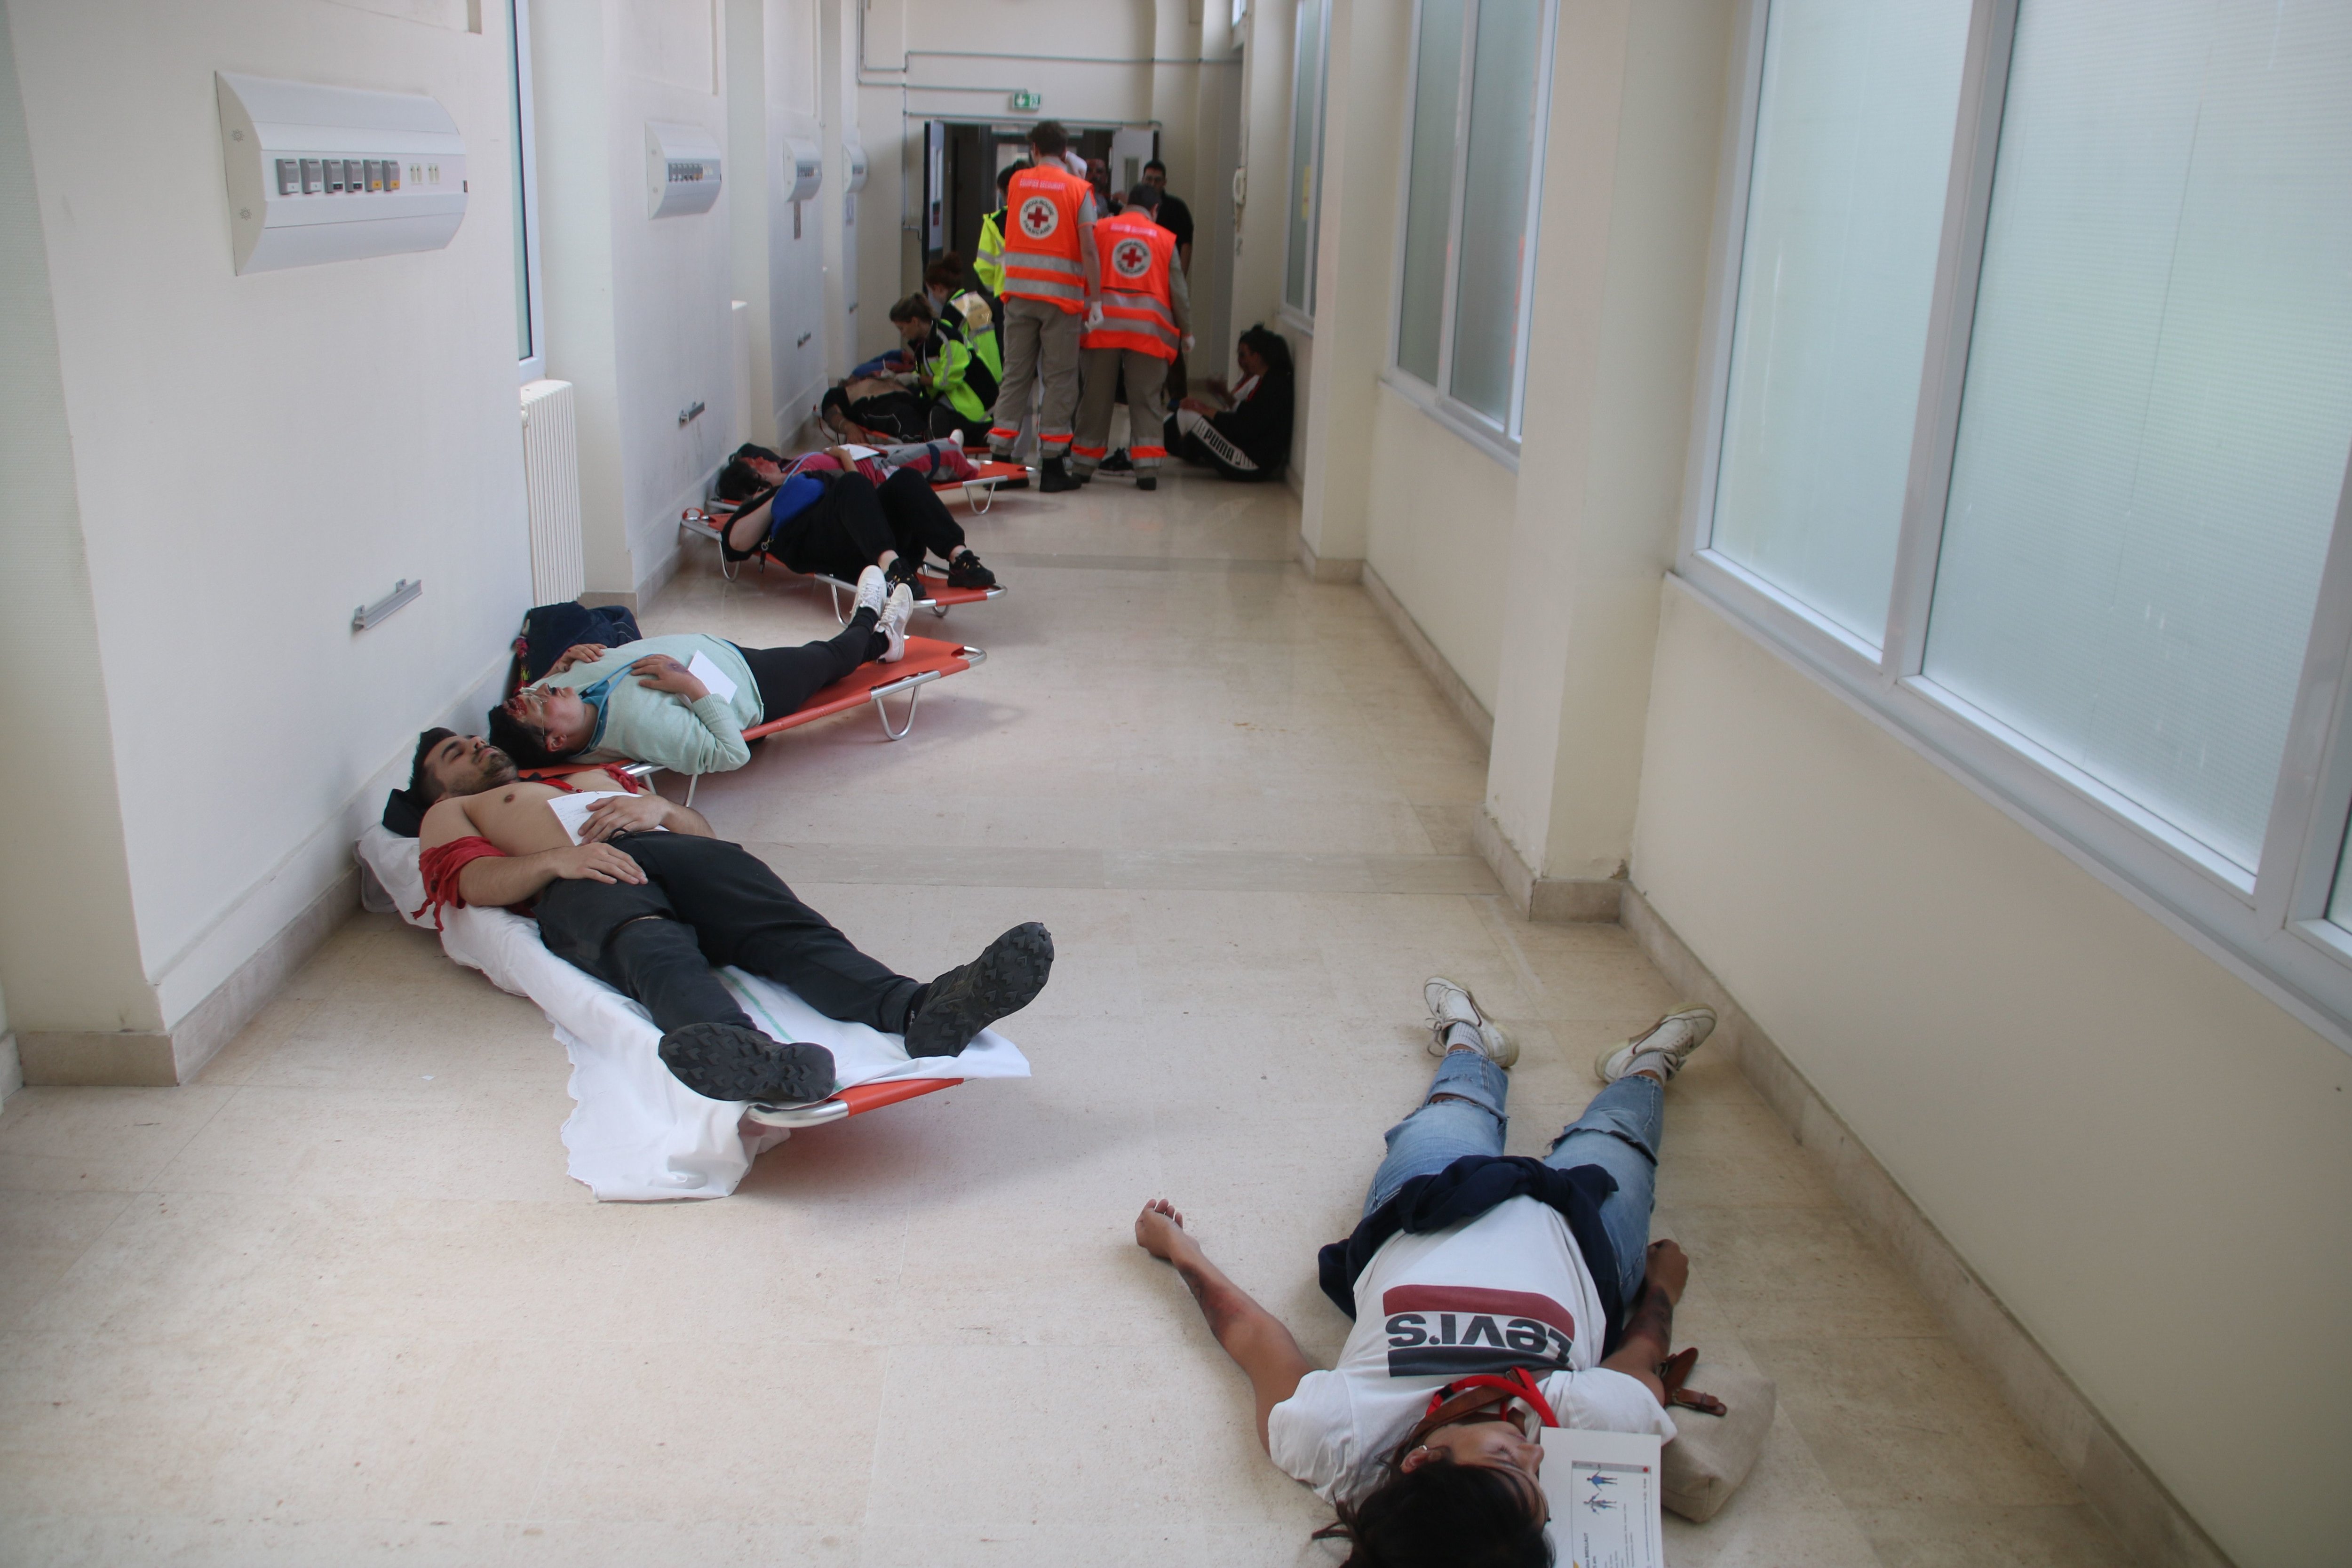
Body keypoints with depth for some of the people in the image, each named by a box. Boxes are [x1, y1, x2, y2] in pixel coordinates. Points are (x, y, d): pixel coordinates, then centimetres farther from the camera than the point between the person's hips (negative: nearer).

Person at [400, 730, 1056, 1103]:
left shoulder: (594, 778, 45)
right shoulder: (449, 814, 35)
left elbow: (701, 829, 30)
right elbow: (473, 879, 10)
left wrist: (656, 808, 7)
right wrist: (558, 858, -10)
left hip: (669, 848, 4)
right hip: (579, 885, -3)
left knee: (785, 928, -30)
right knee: (655, 948, -41)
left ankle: (920, 1011, -58)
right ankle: (757, 1058, -72)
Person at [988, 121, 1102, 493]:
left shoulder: (1017, 183, 8)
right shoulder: (1079, 189, -2)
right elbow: (1088, 248, -9)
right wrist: (1095, 299, -6)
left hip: (1019, 292, 3)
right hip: (1062, 295, -3)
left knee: (1015, 375, 9)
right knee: (1060, 379, 3)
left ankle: (1001, 459, 7)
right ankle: (1051, 466, 2)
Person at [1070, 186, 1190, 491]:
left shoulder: (1101, 228, 8)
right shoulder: (1165, 239, 8)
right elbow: (1179, 290, 9)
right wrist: (1186, 330, 20)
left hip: (1104, 321, 1)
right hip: (1148, 326, 0)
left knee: (1096, 396, 8)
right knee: (1146, 400, 4)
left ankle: (1084, 464, 13)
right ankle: (1148, 468, -3)